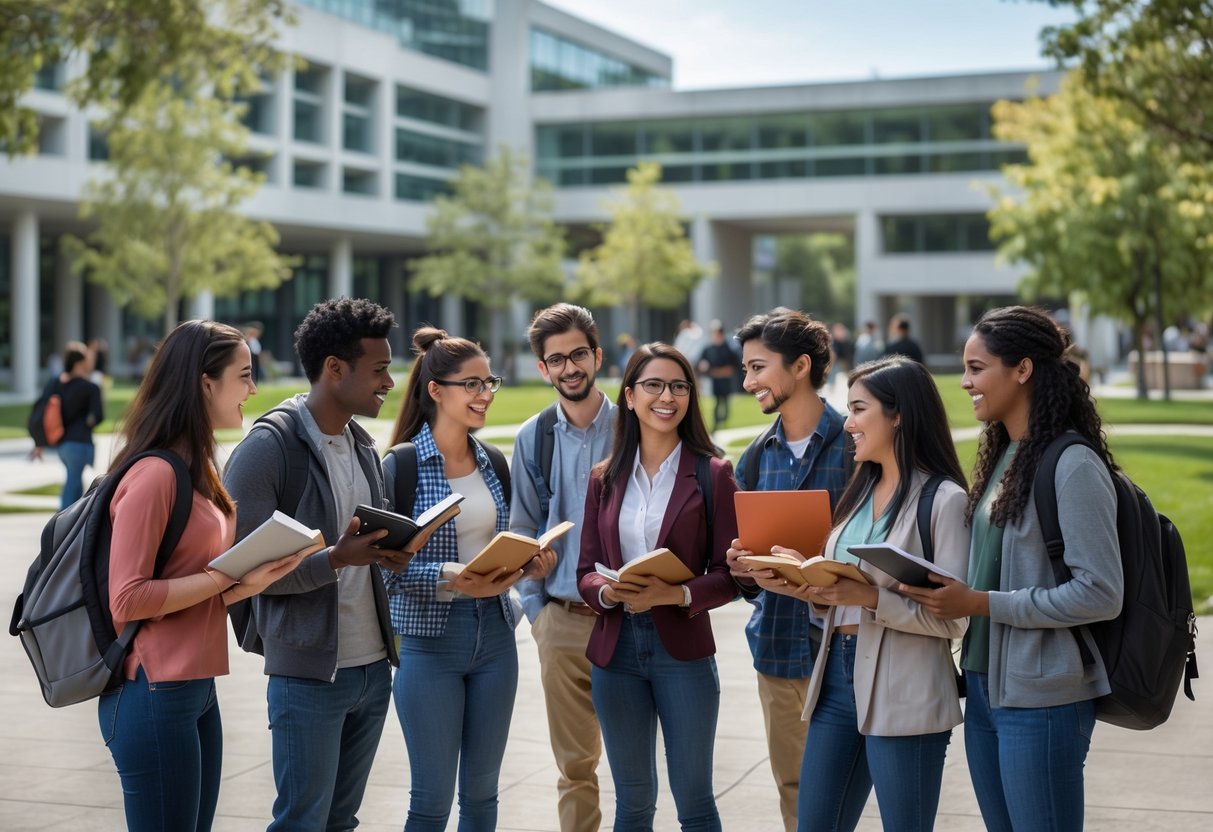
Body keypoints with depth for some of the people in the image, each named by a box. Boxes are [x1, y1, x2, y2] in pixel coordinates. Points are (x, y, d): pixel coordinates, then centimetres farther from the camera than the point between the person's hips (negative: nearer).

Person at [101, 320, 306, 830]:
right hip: (156, 695, -9)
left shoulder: (195, 470, 14)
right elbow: (127, 598, -19)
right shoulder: (154, 473, -16)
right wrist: (229, 577, -18)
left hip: (196, 691, 10)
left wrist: (255, 579, 0)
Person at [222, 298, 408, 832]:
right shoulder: (268, 447, -12)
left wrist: (390, 551, -3)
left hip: (373, 666, 7)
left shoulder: (363, 445, 12)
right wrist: (336, 559, -27)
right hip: (308, 672, -7)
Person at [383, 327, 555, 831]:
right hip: (430, 638, -5)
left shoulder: (491, 462, 8)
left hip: (494, 634, 6)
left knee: (481, 791, 13)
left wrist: (527, 564, -4)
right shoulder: (402, 466, -10)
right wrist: (450, 576, -27)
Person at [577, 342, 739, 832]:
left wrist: (675, 594, -23)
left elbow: (728, 575, -6)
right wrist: (609, 591, -15)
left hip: (683, 649, -3)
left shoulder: (711, 474, -3)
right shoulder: (606, 478, 7)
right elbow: (586, 571, 6)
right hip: (615, 648, 3)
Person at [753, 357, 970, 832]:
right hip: (837, 677, 8)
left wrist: (872, 598, -24)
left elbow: (953, 618, -14)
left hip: (903, 693, -7)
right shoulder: (860, 492, 14)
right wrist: (797, 585, -3)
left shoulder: (944, 500, -9)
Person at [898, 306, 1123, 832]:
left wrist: (979, 604, -19)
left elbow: (1101, 594, -19)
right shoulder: (1003, 456, 11)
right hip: (985, 685, 8)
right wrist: (946, 591, -1)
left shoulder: (1074, 465, -15)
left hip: (1041, 698, -8)